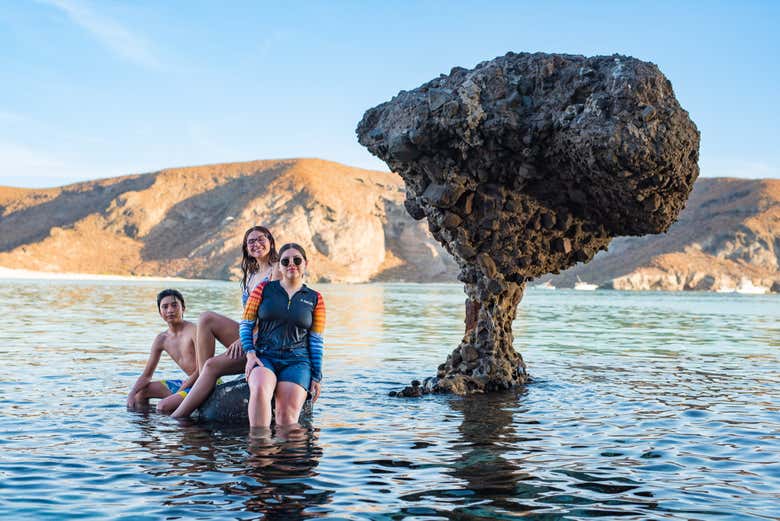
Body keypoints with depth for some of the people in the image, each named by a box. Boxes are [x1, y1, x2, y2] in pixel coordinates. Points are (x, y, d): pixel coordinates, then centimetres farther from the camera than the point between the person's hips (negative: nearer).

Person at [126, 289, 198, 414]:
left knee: (163, 406, -25)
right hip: (187, 383, 8)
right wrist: (131, 394, -6)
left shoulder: (194, 331, -15)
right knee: (140, 392, 14)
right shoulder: (161, 340, 7)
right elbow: (146, 376, 12)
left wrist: (179, 392, -18)